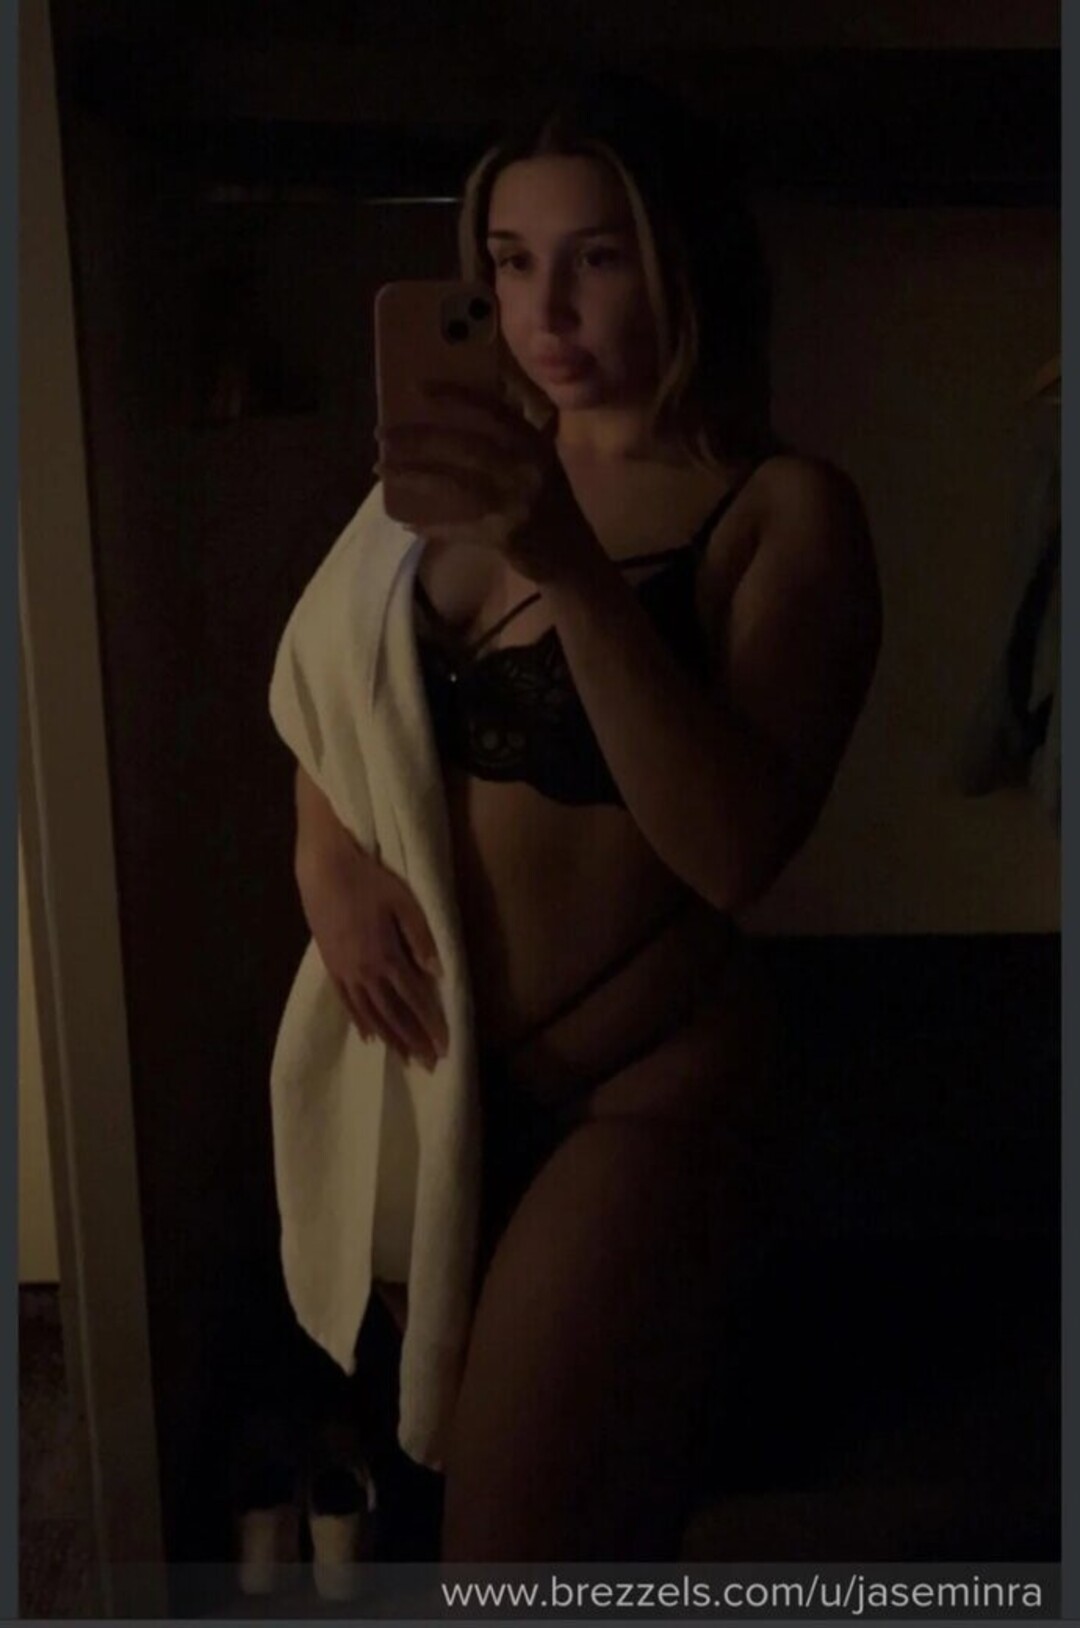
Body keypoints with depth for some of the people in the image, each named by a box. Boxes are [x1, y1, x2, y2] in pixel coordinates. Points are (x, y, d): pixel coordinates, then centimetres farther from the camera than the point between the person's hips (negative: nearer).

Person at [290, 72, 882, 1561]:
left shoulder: (783, 509, -13)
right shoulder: (480, 469, 5)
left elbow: (737, 847, -25)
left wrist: (576, 570, -34)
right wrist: (325, 857, -8)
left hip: (642, 1093, -6)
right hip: (436, 1072, 7)